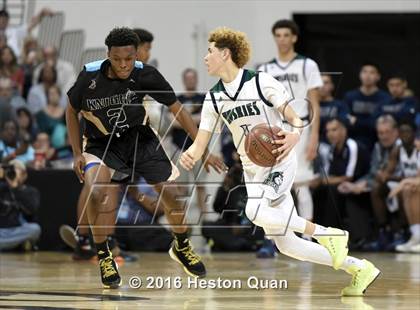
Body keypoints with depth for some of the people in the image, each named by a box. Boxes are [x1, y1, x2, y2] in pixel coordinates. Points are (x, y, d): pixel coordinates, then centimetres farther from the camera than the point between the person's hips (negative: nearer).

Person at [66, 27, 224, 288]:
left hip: (140, 139, 2)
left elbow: (178, 110, -10)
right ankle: (104, 256, -10)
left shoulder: (145, 75, -19)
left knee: (172, 192, -3)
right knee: (97, 193, -29)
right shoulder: (90, 77, -22)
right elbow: (72, 112, -2)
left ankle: (182, 247, 26)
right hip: (102, 144, -2)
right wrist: (78, 154, -8)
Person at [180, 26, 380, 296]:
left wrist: (294, 135, -32)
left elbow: (294, 118, -9)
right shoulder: (213, 99, 6)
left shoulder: (261, 82, -10)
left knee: (255, 212, -34)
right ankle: (359, 269, 13)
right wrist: (189, 155, -20)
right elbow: (200, 144, 4)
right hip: (253, 170, 7)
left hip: (279, 161, -6)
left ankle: (327, 233, -19)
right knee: (286, 245, 2)